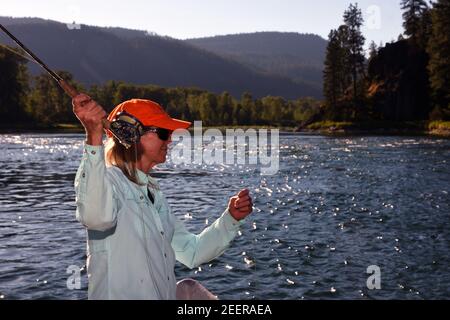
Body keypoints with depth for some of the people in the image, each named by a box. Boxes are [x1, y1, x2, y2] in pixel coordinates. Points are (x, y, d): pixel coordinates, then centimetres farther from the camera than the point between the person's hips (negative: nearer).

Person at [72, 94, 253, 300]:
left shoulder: (153, 192, 14)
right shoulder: (106, 178, -11)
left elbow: (191, 253, 15)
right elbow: (97, 217, -35)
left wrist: (231, 218, 4)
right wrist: (94, 138, -41)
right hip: (119, 295, -7)